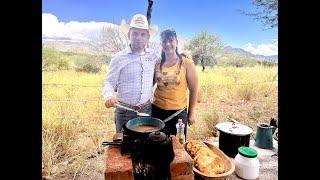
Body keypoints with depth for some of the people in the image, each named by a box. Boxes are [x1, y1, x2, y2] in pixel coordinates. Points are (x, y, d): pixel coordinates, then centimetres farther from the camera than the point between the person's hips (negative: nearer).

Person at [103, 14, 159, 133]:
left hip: (147, 109, 3)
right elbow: (109, 82, -5)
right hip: (125, 111, -3)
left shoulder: (153, 56, 3)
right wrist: (108, 96, -22)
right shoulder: (119, 58, -7)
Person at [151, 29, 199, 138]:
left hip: (178, 112, -2)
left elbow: (193, 90, -3)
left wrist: (192, 113, -2)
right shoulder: (157, 64, 1)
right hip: (157, 110, 3)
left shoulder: (187, 63, -7)